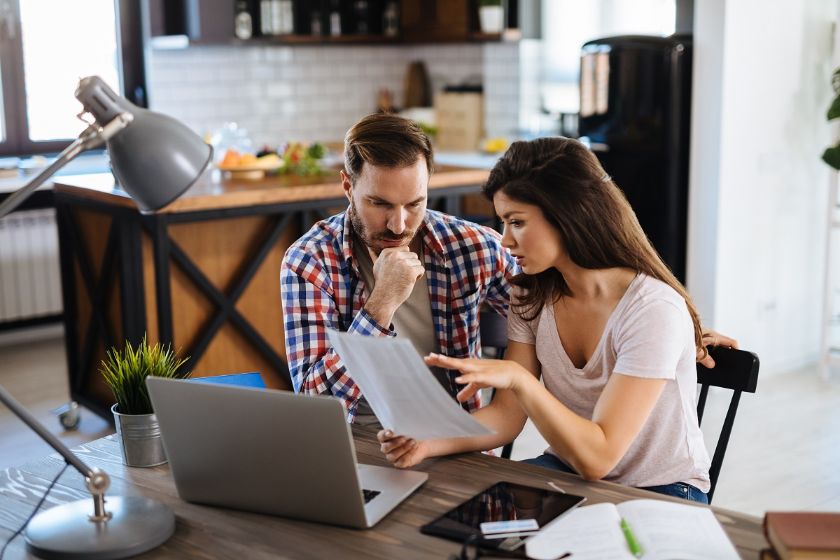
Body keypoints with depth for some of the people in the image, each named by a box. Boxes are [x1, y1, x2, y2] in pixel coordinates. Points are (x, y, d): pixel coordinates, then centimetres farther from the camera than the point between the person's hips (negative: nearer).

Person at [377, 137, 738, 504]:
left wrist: (518, 378, -38)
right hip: (569, 472, 5)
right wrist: (429, 442, -24)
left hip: (661, 492, -5)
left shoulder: (654, 310, -24)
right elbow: (507, 416, -6)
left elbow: (597, 457, -28)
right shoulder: (533, 296, -3)